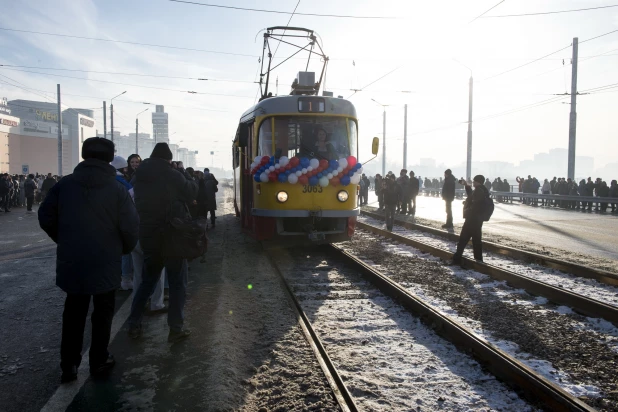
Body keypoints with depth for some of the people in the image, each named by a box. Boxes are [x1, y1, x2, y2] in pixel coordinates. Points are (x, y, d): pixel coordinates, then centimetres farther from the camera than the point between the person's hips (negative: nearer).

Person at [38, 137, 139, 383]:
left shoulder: (64, 185, -1)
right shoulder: (117, 189, -10)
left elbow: (45, 218, 4)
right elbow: (130, 227, -14)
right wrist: (124, 249, 6)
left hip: (71, 261, 3)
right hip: (105, 263, -3)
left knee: (73, 313, 18)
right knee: (103, 312, 13)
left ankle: (69, 365, 22)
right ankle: (99, 362, 22)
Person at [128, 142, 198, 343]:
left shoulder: (139, 176, 3)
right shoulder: (173, 175, -14)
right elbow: (192, 193, -2)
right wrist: (183, 173, 9)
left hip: (147, 236, 5)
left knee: (147, 281, 19)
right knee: (177, 283, 5)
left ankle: (134, 325, 20)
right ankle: (176, 328, 7)